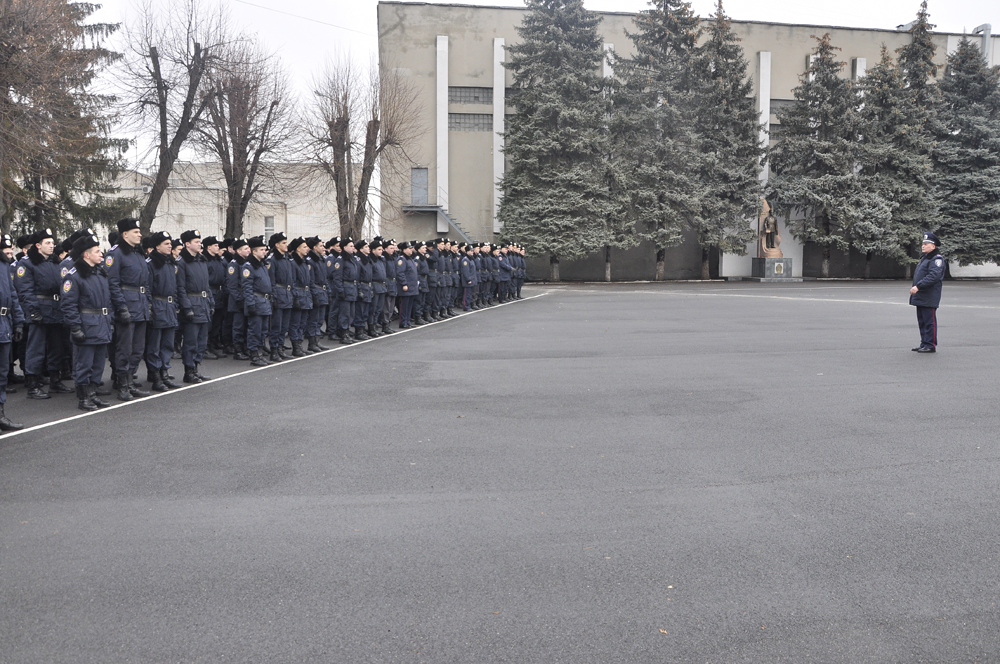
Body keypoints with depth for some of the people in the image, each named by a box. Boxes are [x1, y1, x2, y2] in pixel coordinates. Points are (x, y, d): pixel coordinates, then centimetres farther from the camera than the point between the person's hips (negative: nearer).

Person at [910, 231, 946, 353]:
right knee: (922, 322, 13)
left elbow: (933, 276, -23)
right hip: (920, 297, 10)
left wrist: (918, 286, -27)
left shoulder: (936, 259, -11)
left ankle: (931, 345, 0)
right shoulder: (924, 258, 20)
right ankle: (924, 343, 20)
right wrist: (915, 288, 16)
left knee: (929, 322, -5)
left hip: (929, 298, -10)